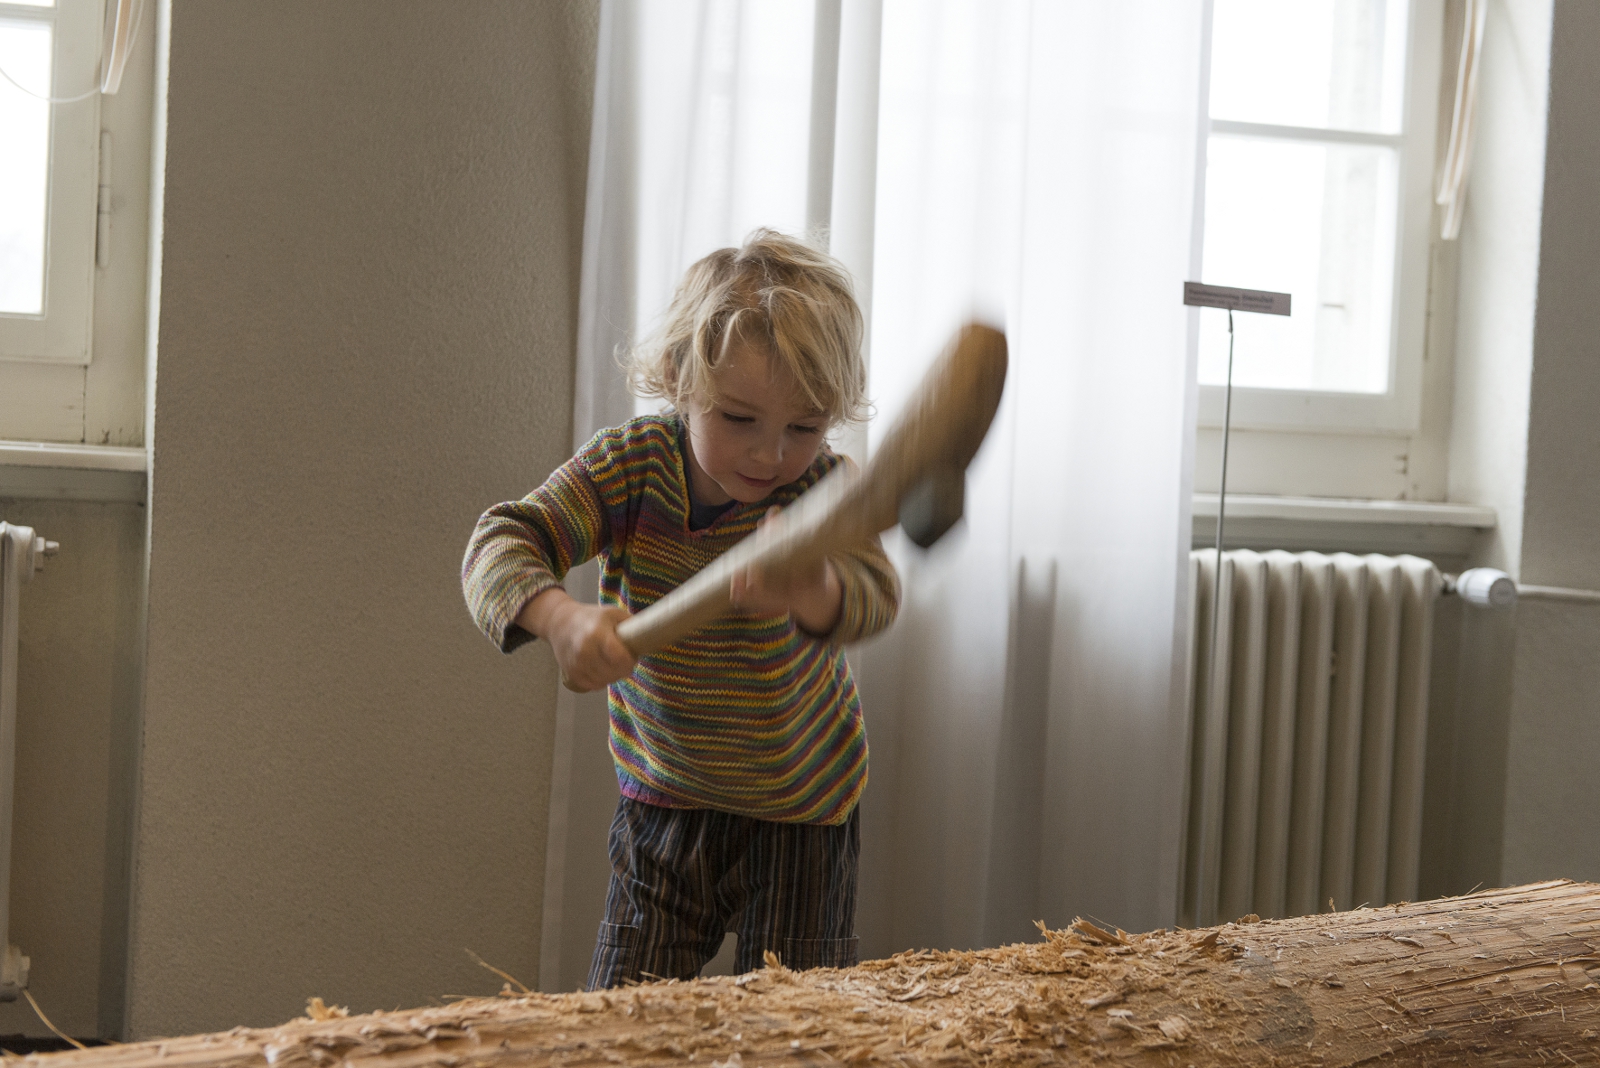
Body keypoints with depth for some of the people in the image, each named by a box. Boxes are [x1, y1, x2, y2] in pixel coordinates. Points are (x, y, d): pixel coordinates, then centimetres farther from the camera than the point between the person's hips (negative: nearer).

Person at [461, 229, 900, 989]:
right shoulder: (627, 468, -15)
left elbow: (874, 592, -40)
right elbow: (500, 542, -23)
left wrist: (814, 590, -65)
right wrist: (560, 619, -45)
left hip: (801, 811, -2)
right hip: (661, 803, 2)